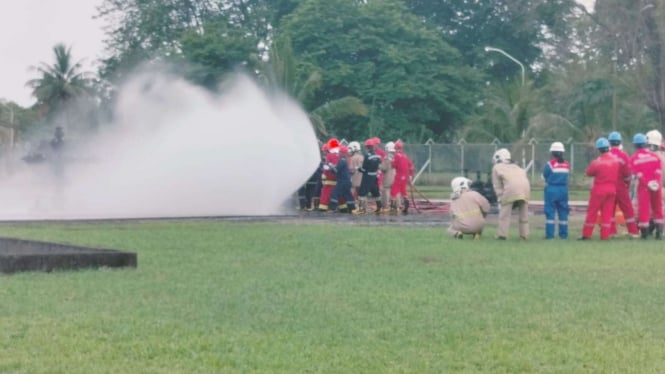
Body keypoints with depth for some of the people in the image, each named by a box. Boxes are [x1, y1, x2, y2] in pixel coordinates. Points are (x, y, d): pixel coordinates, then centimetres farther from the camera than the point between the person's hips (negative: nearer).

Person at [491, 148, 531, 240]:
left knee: (505, 213, 4)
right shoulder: (516, 166, 36)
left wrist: (500, 198, 13)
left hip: (511, 188, -5)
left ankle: (502, 235, 1)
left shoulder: (497, 167, 21)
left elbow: (498, 186, 13)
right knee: (524, 213, 16)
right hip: (525, 187, 5)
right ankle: (524, 235, 15)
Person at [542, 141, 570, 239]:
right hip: (563, 190, 3)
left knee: (550, 212, 1)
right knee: (563, 212, 10)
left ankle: (550, 234, -4)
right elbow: (566, 176, 7)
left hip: (551, 189, -3)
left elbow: (544, 176, 0)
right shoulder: (567, 165, 2)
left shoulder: (550, 164, -10)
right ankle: (563, 234, 11)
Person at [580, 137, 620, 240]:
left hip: (599, 189, -4)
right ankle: (605, 235, 7)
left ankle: (586, 234, 6)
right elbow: (618, 173, 11)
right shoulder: (616, 160, -3)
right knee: (607, 213, 9)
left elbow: (588, 173, -4)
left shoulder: (597, 162, -17)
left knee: (592, 212, 4)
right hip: (612, 189, 4)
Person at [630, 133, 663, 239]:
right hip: (657, 186, 2)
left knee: (643, 209, 0)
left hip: (643, 186, -2)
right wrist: (657, 182, -10)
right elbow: (659, 169, -3)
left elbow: (638, 174, -9)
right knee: (657, 208, 10)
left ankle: (644, 232, -2)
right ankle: (659, 231, 6)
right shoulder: (654, 155, 8)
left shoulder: (633, 158, 1)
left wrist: (647, 183, -12)